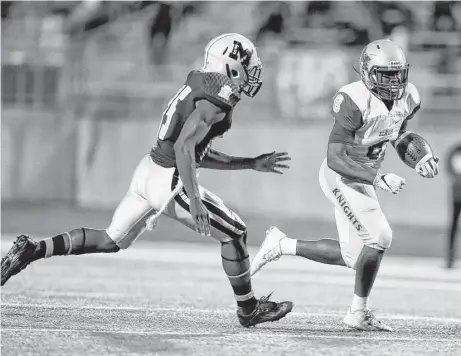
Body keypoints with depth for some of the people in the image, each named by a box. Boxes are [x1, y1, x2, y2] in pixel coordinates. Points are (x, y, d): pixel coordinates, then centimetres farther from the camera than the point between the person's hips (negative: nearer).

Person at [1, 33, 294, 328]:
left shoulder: (201, 88, 16)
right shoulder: (218, 95, -15)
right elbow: (184, 146, -25)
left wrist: (252, 164, 26)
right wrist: (194, 200, -28)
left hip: (149, 170, 9)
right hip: (169, 182, -9)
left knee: (110, 241, 18)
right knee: (234, 233, 3)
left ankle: (33, 250, 7)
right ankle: (249, 310, 14)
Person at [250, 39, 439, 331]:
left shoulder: (408, 97, -4)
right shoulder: (356, 102, -28)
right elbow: (336, 158, -29)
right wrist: (378, 179, -39)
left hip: (364, 177, 9)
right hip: (341, 176, -9)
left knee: (353, 256, 13)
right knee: (378, 238, -17)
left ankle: (282, 245, 28)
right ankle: (359, 312, 0)